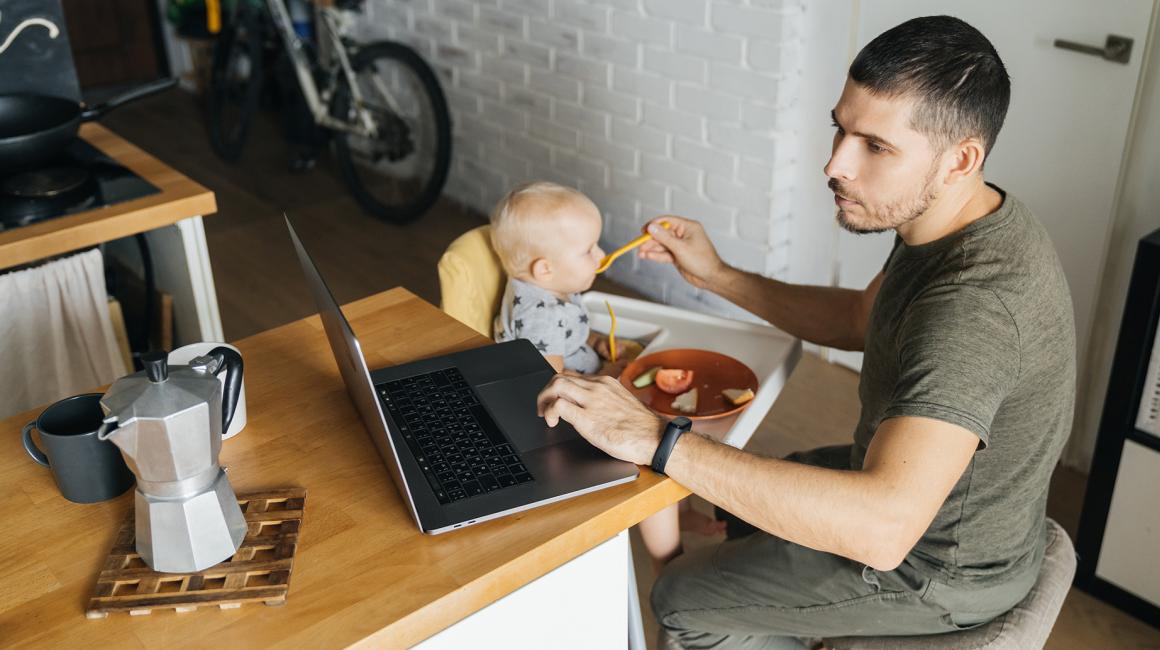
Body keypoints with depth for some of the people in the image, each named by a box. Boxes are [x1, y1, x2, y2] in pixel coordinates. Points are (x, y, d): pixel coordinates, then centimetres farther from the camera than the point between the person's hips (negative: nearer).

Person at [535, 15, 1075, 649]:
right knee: (745, 504, 27)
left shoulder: (974, 306, -39)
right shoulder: (964, 219, -8)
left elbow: (882, 527, -49)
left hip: (940, 566, -8)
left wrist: (658, 440, -48)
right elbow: (861, 319, 10)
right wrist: (717, 276, 0)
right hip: (917, 478, 9)